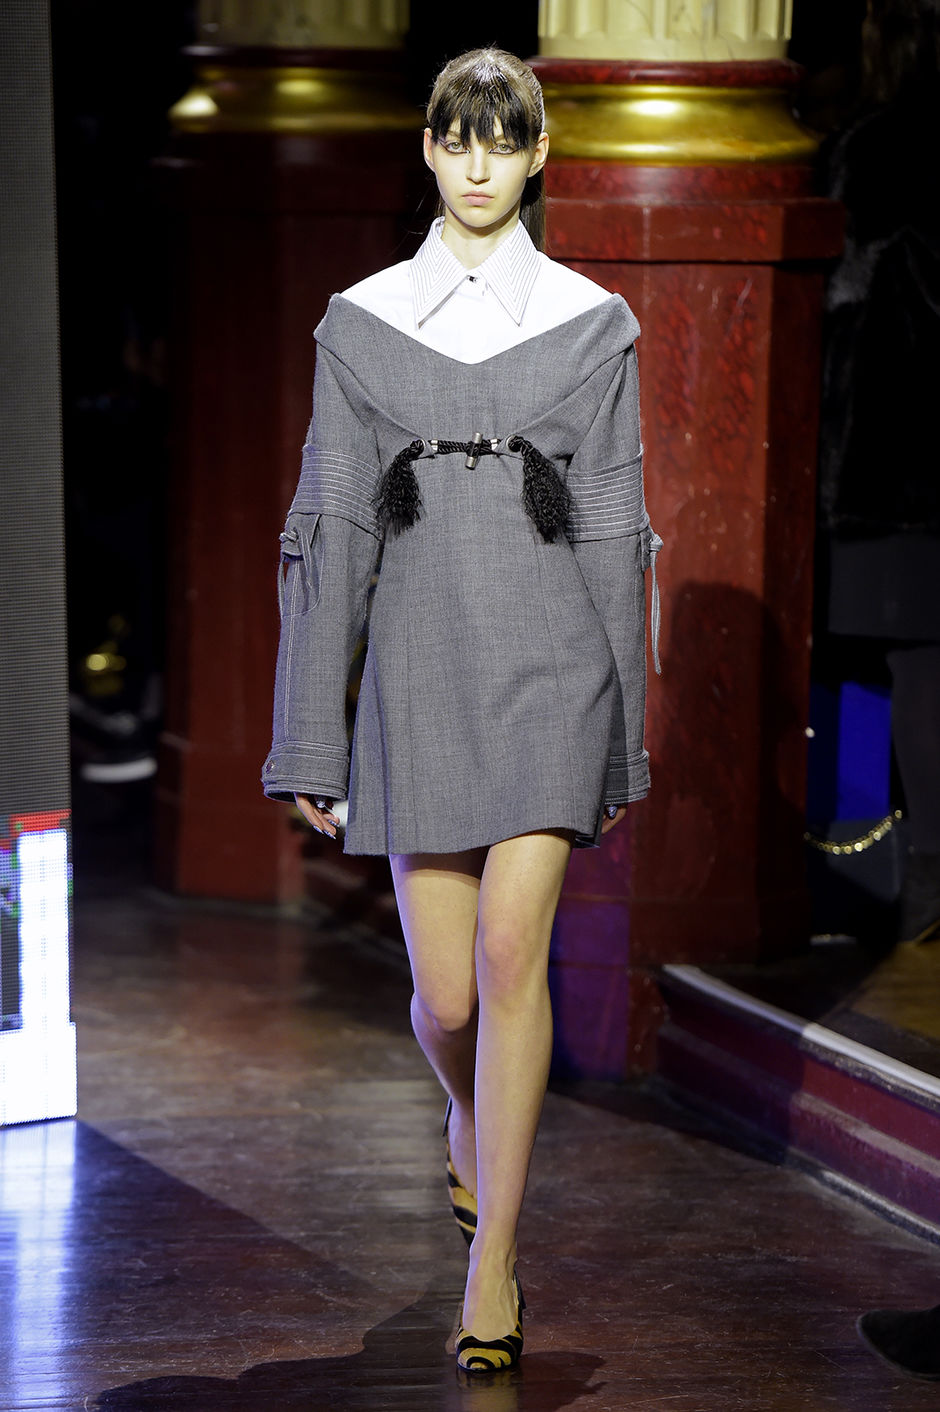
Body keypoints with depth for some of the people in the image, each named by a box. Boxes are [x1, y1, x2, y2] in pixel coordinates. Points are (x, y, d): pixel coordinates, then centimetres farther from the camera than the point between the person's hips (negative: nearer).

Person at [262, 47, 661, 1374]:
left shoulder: (591, 322, 4)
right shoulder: (362, 321, 6)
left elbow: (617, 531, 6)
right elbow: (331, 528, 5)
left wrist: (624, 735, 5)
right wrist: (310, 738, 2)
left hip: (552, 665, -1)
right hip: (420, 672, 1)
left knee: (512, 951, -15)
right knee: (446, 992, 4)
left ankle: (494, 1260, -7)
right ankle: (472, 1123, 40)